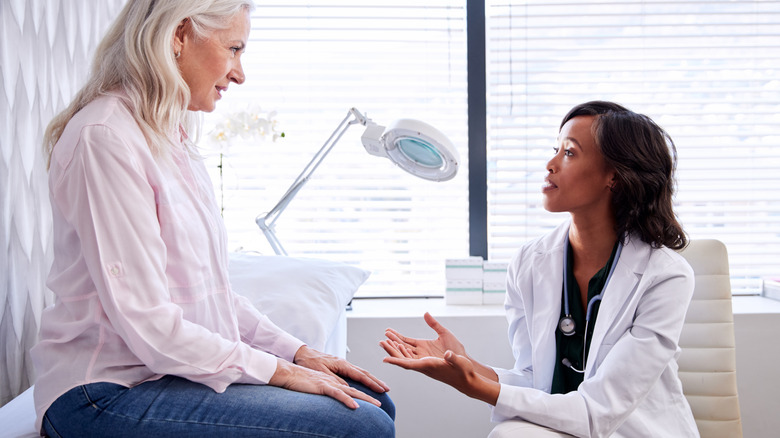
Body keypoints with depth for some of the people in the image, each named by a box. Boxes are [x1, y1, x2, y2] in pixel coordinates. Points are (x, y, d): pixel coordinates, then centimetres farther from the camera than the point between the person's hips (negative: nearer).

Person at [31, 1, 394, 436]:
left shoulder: (173, 139, 14)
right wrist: (280, 371, -15)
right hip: (109, 395, -9)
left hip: (178, 367, 9)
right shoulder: (105, 137, -16)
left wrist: (297, 352, 6)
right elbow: (146, 322, -21)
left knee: (374, 403, 3)